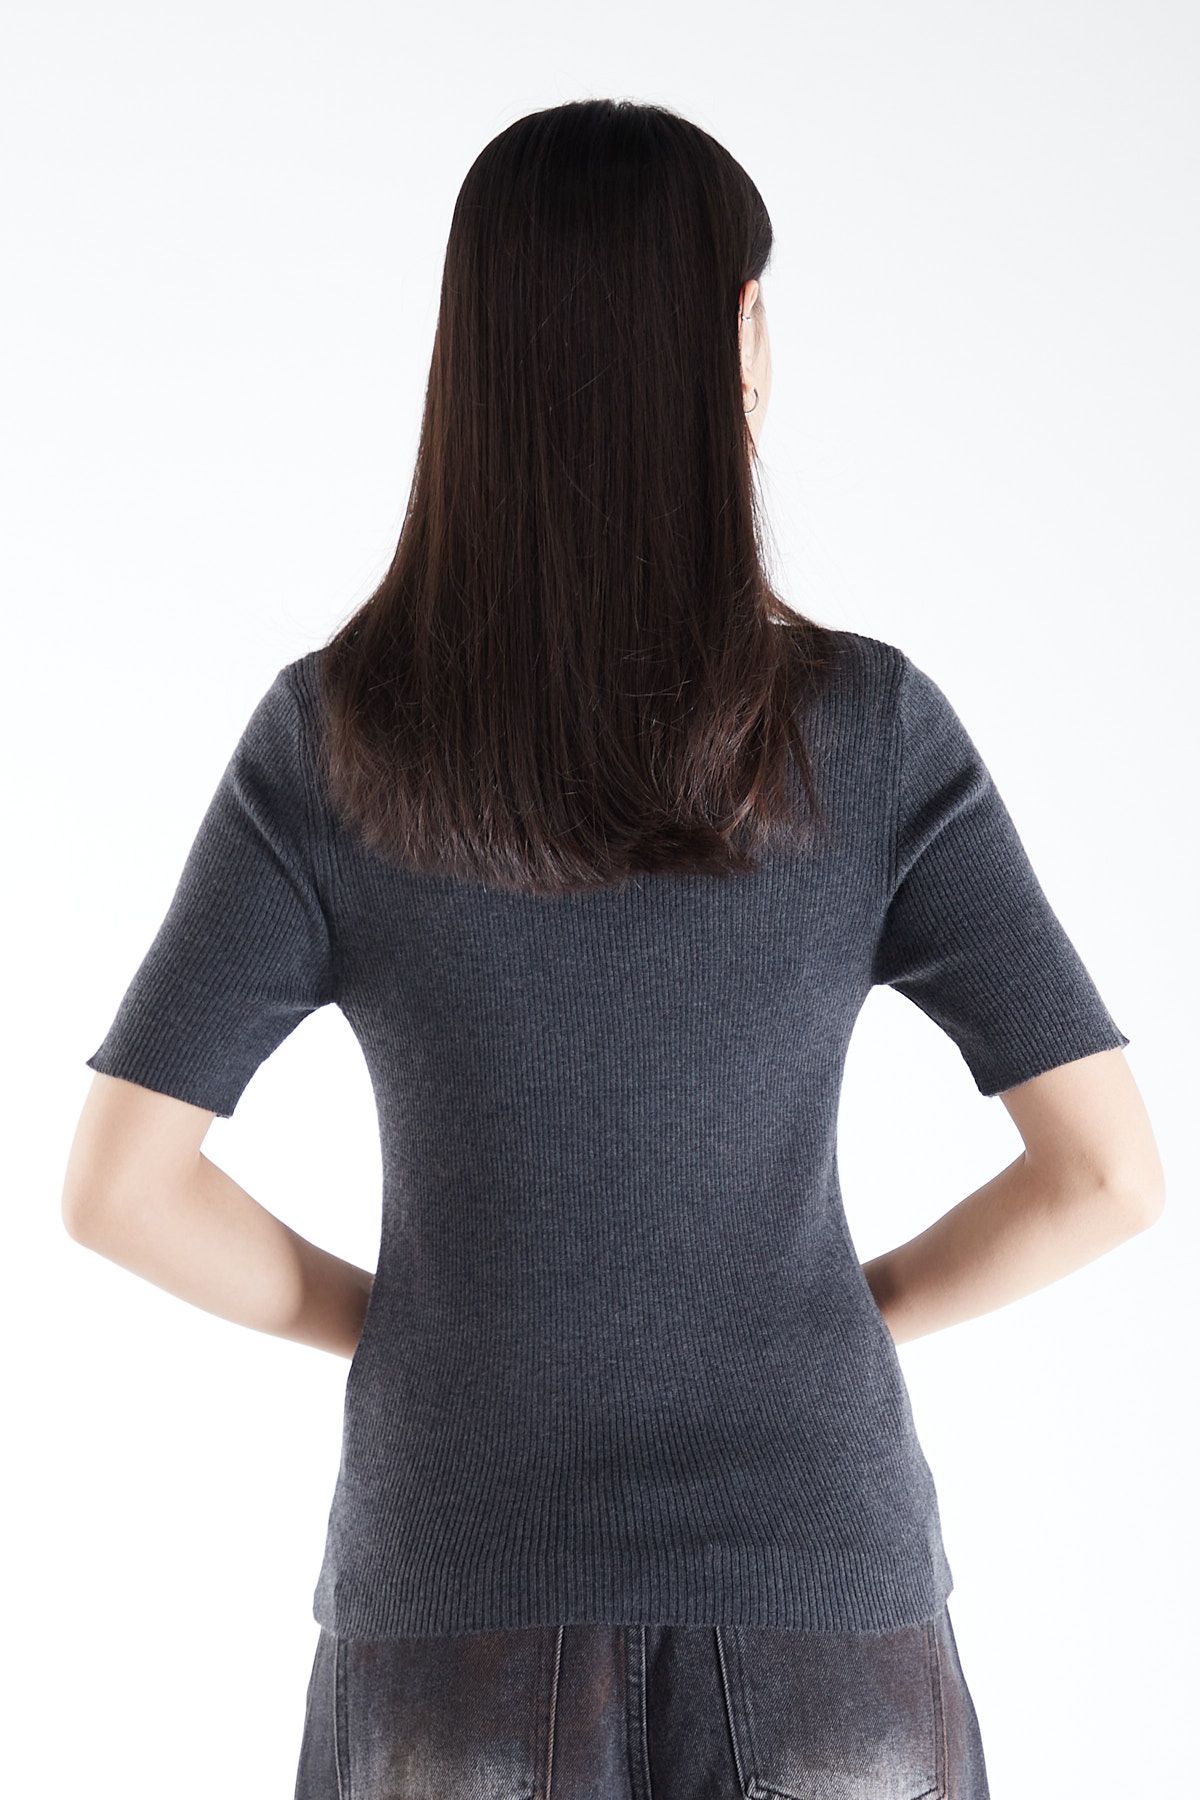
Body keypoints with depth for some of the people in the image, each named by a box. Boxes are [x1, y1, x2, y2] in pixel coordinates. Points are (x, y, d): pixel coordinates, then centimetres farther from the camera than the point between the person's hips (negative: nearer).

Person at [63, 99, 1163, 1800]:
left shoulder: (335, 740, -7)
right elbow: (1108, 1169, -9)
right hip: (817, 1594, 0)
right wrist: (857, 1314, 6)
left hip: (466, 1603, 0)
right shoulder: (868, 727, -8)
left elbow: (118, 1184, -8)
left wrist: (389, 1325, 7)